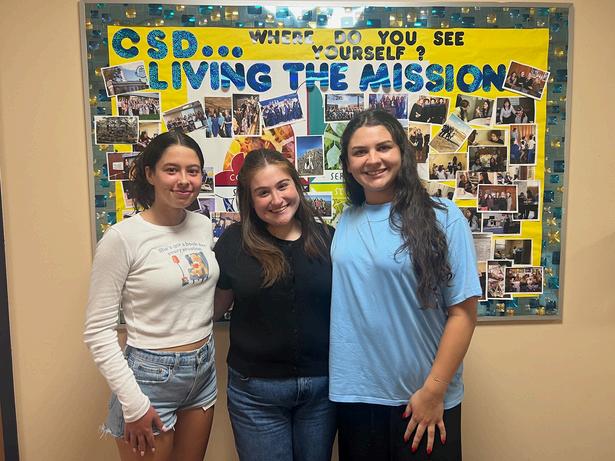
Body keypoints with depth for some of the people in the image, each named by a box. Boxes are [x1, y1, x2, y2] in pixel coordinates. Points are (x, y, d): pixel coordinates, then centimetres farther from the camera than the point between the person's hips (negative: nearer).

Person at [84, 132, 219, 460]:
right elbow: (98, 331, -13)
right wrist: (133, 404, -14)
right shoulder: (122, 237, -16)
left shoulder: (204, 226, 1)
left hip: (204, 369, 6)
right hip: (152, 374, -5)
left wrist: (203, 358, 11)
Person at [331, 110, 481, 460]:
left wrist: (433, 391, -11)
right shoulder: (346, 221, 3)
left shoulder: (441, 217, -10)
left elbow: (463, 312, -11)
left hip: (422, 398, -3)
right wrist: (343, 383, 5)